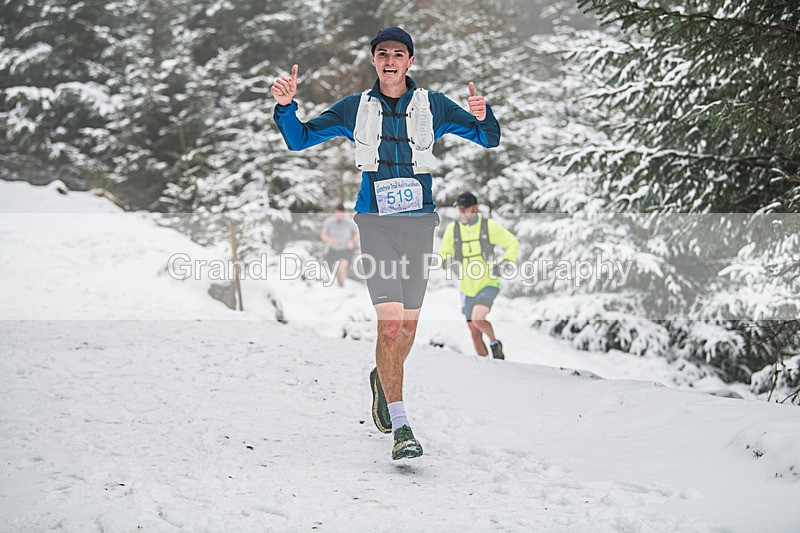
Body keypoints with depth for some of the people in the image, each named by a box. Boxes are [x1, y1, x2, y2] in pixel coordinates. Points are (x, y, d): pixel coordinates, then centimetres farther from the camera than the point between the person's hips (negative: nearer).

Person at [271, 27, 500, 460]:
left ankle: (383, 380, 40)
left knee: (408, 326, 7)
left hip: (419, 222, 2)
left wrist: (482, 115, -16)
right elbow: (300, 140, 11)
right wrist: (286, 106, -7)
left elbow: (489, 139, 6)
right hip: (375, 223, -1)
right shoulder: (355, 108, 7)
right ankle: (400, 427, -11)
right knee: (390, 322, -14)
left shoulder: (432, 106, 6)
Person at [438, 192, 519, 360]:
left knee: (478, 319, -27)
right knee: (475, 334, 7)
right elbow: (442, 257, 6)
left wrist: (504, 264, -16)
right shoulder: (453, 229, -1)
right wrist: (447, 262, -18)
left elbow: (513, 245, 0)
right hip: (467, 290, 4)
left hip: (488, 285, -4)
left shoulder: (489, 226, -8)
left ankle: (494, 342, 1)